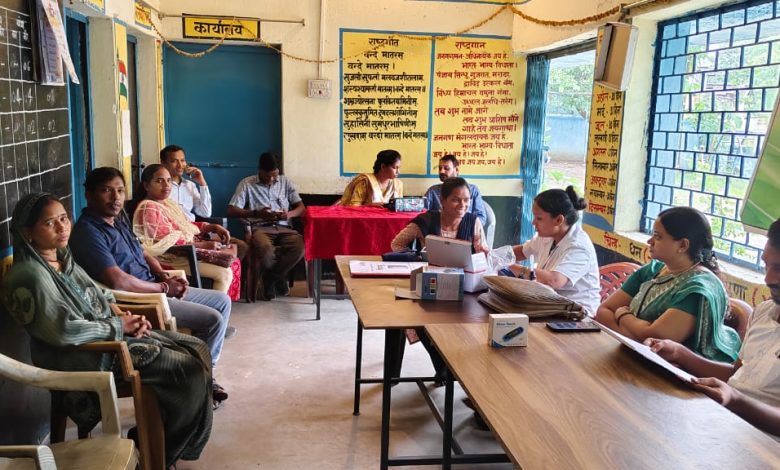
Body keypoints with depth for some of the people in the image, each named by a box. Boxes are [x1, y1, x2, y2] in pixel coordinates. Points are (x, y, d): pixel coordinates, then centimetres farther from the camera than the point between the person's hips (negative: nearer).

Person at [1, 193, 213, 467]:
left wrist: (129, 319, -1)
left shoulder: (63, 259, 12)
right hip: (85, 357, -10)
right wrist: (118, 326, -15)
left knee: (197, 350, 2)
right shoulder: (29, 275, -18)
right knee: (189, 370, -18)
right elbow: (64, 331, -26)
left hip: (107, 334, 10)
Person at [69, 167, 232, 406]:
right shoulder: (88, 231, -18)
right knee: (213, 319, -16)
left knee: (222, 301, 10)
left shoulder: (119, 220, 12)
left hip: (154, 288, 10)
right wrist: (164, 287, -16)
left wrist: (166, 277, 0)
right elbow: (117, 281, -26)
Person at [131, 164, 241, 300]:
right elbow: (168, 242, -20)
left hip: (187, 251, 10)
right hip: (172, 258, -10)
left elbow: (186, 226, 20)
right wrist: (203, 245, -20)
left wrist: (213, 227, 4)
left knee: (234, 262, 1)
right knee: (224, 273, -19)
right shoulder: (148, 208, -14)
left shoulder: (167, 203, 16)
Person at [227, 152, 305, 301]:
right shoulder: (247, 183, 7)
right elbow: (231, 210, 0)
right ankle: (278, 276, -1)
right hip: (260, 228, -3)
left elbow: (301, 207, 14)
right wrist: (256, 213, -14)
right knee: (265, 250, -39)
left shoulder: (285, 182, 16)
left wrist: (289, 214, -10)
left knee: (300, 247, -31)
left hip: (283, 227, 3)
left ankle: (270, 277, -3)